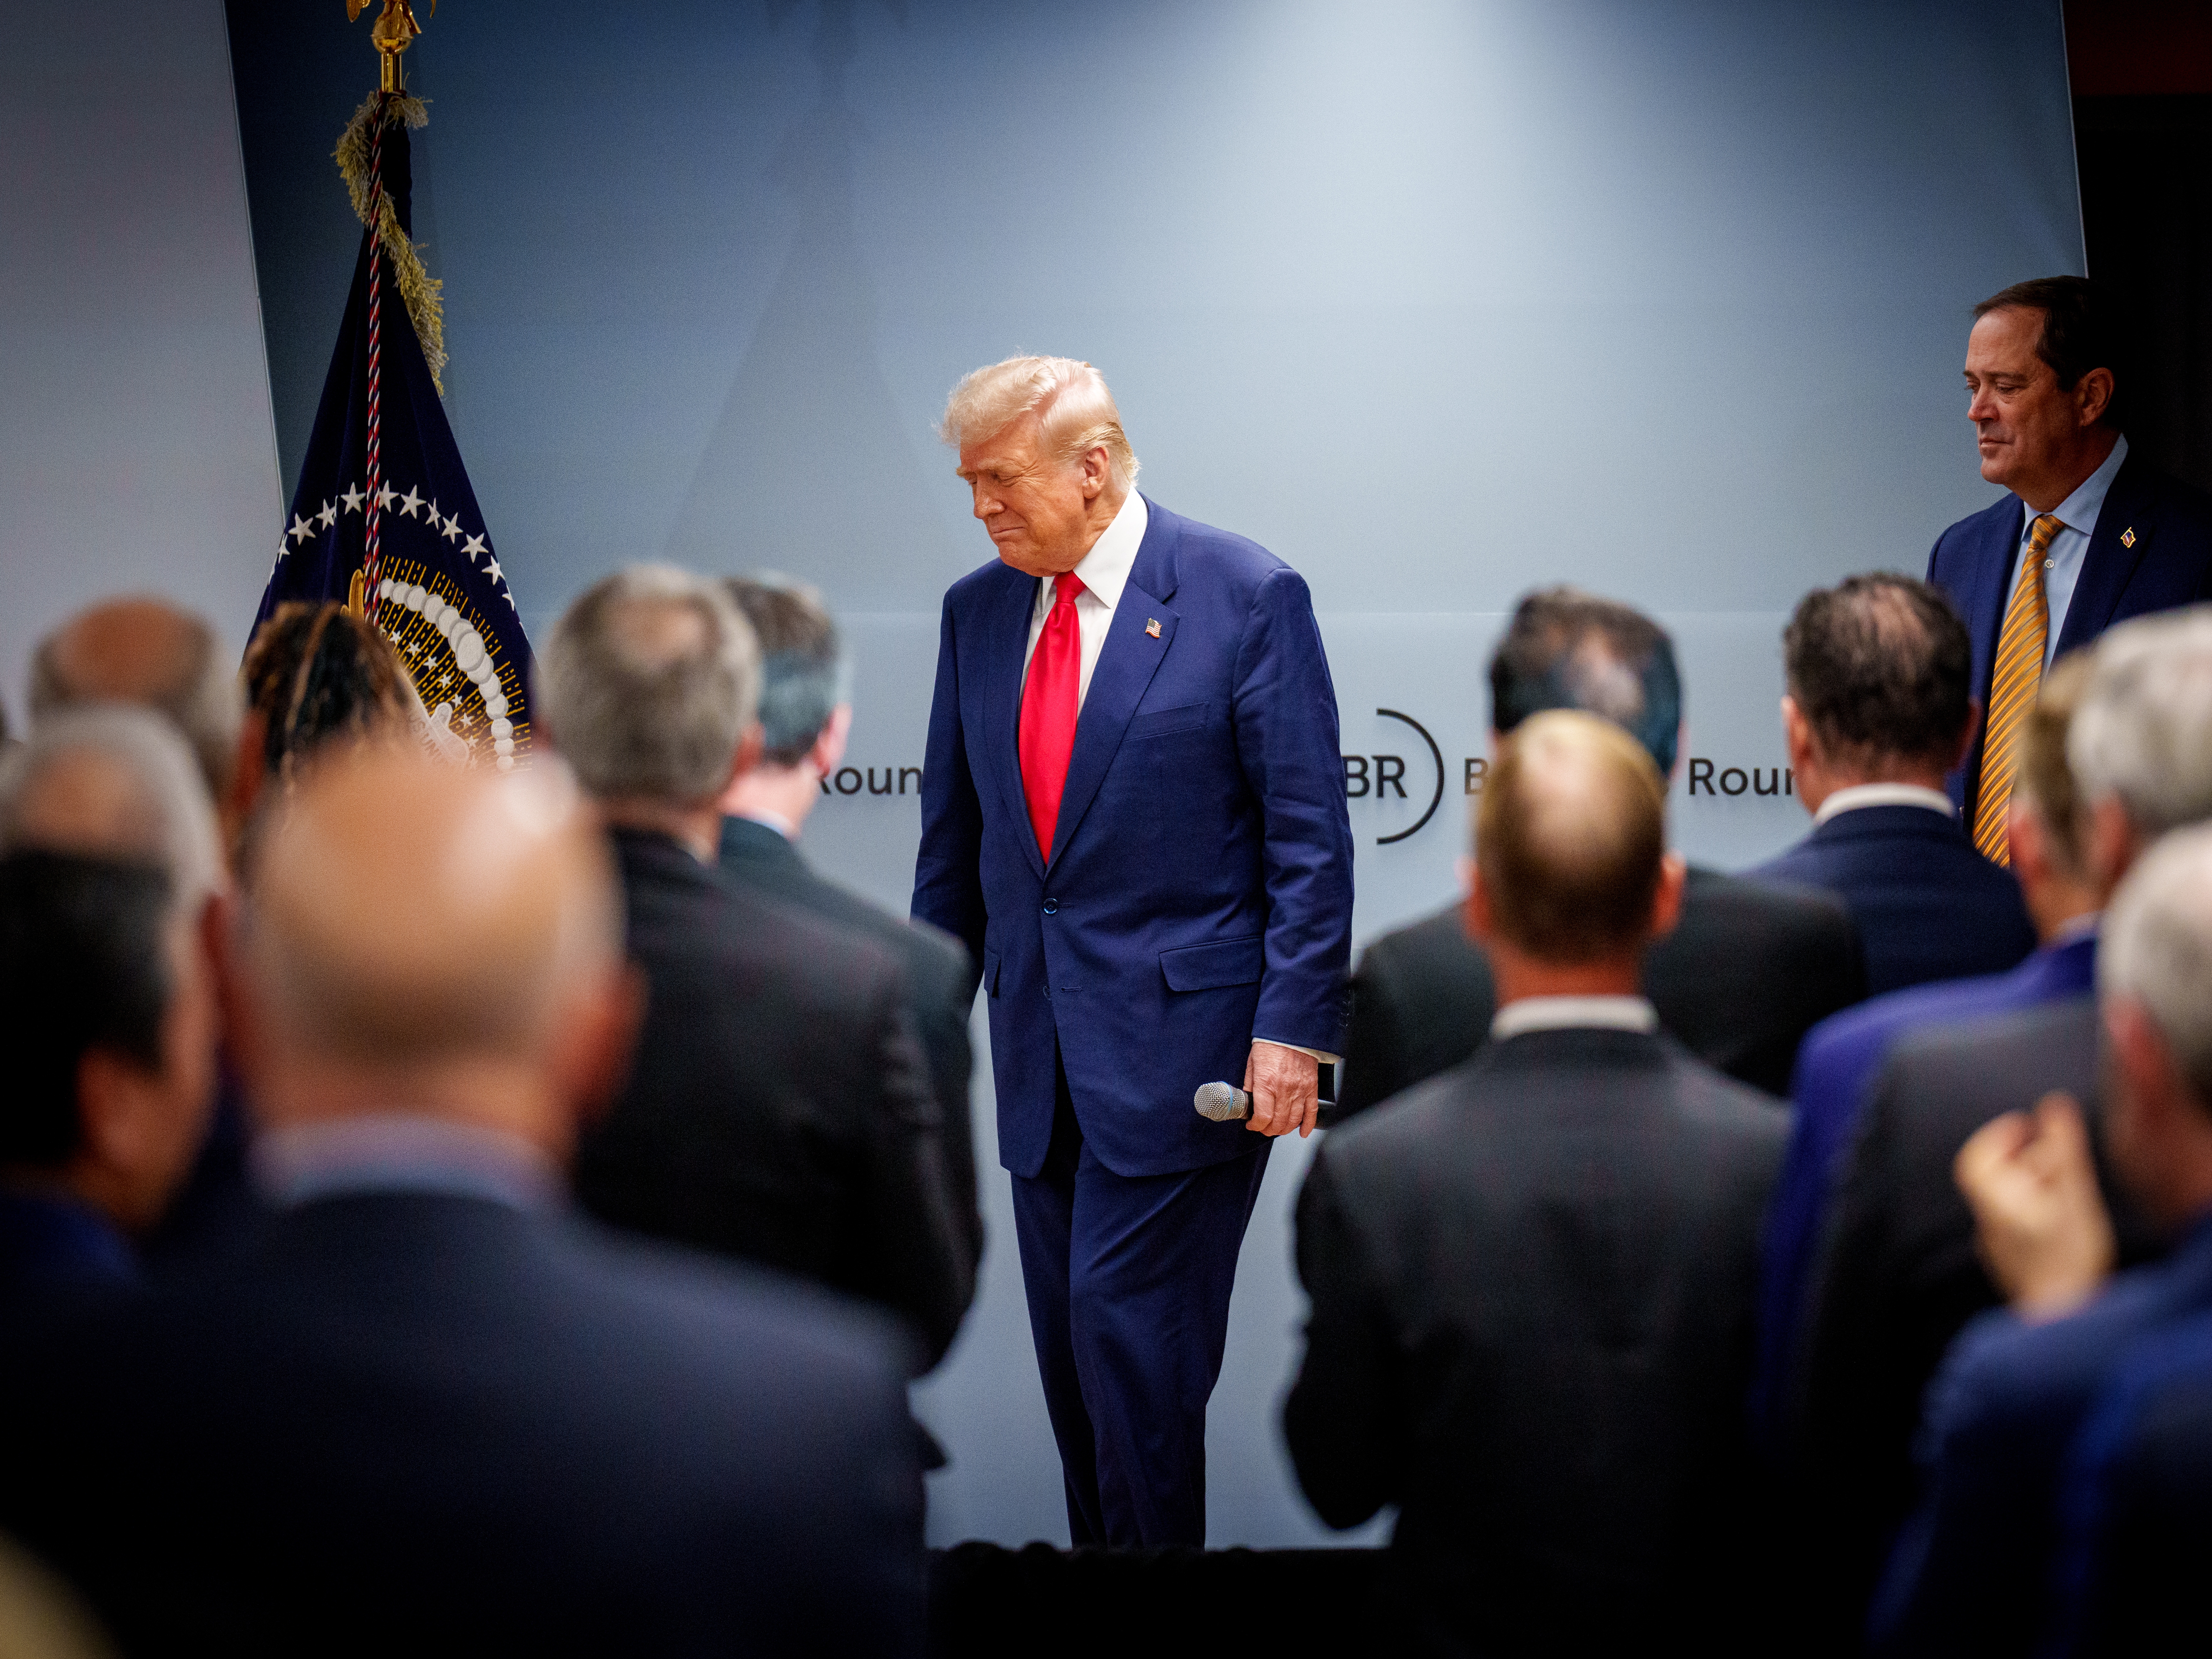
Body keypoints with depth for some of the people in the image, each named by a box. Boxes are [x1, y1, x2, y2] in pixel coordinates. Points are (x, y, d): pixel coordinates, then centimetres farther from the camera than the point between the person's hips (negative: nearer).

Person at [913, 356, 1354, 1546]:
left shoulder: (1247, 597, -6)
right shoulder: (977, 611, 10)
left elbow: (1310, 838, -7)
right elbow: (954, 835, 18)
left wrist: (1293, 1027, -13)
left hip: (1181, 1039, -6)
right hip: (1041, 1046, 6)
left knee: (1128, 1320, -9)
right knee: (1070, 1344, 8)